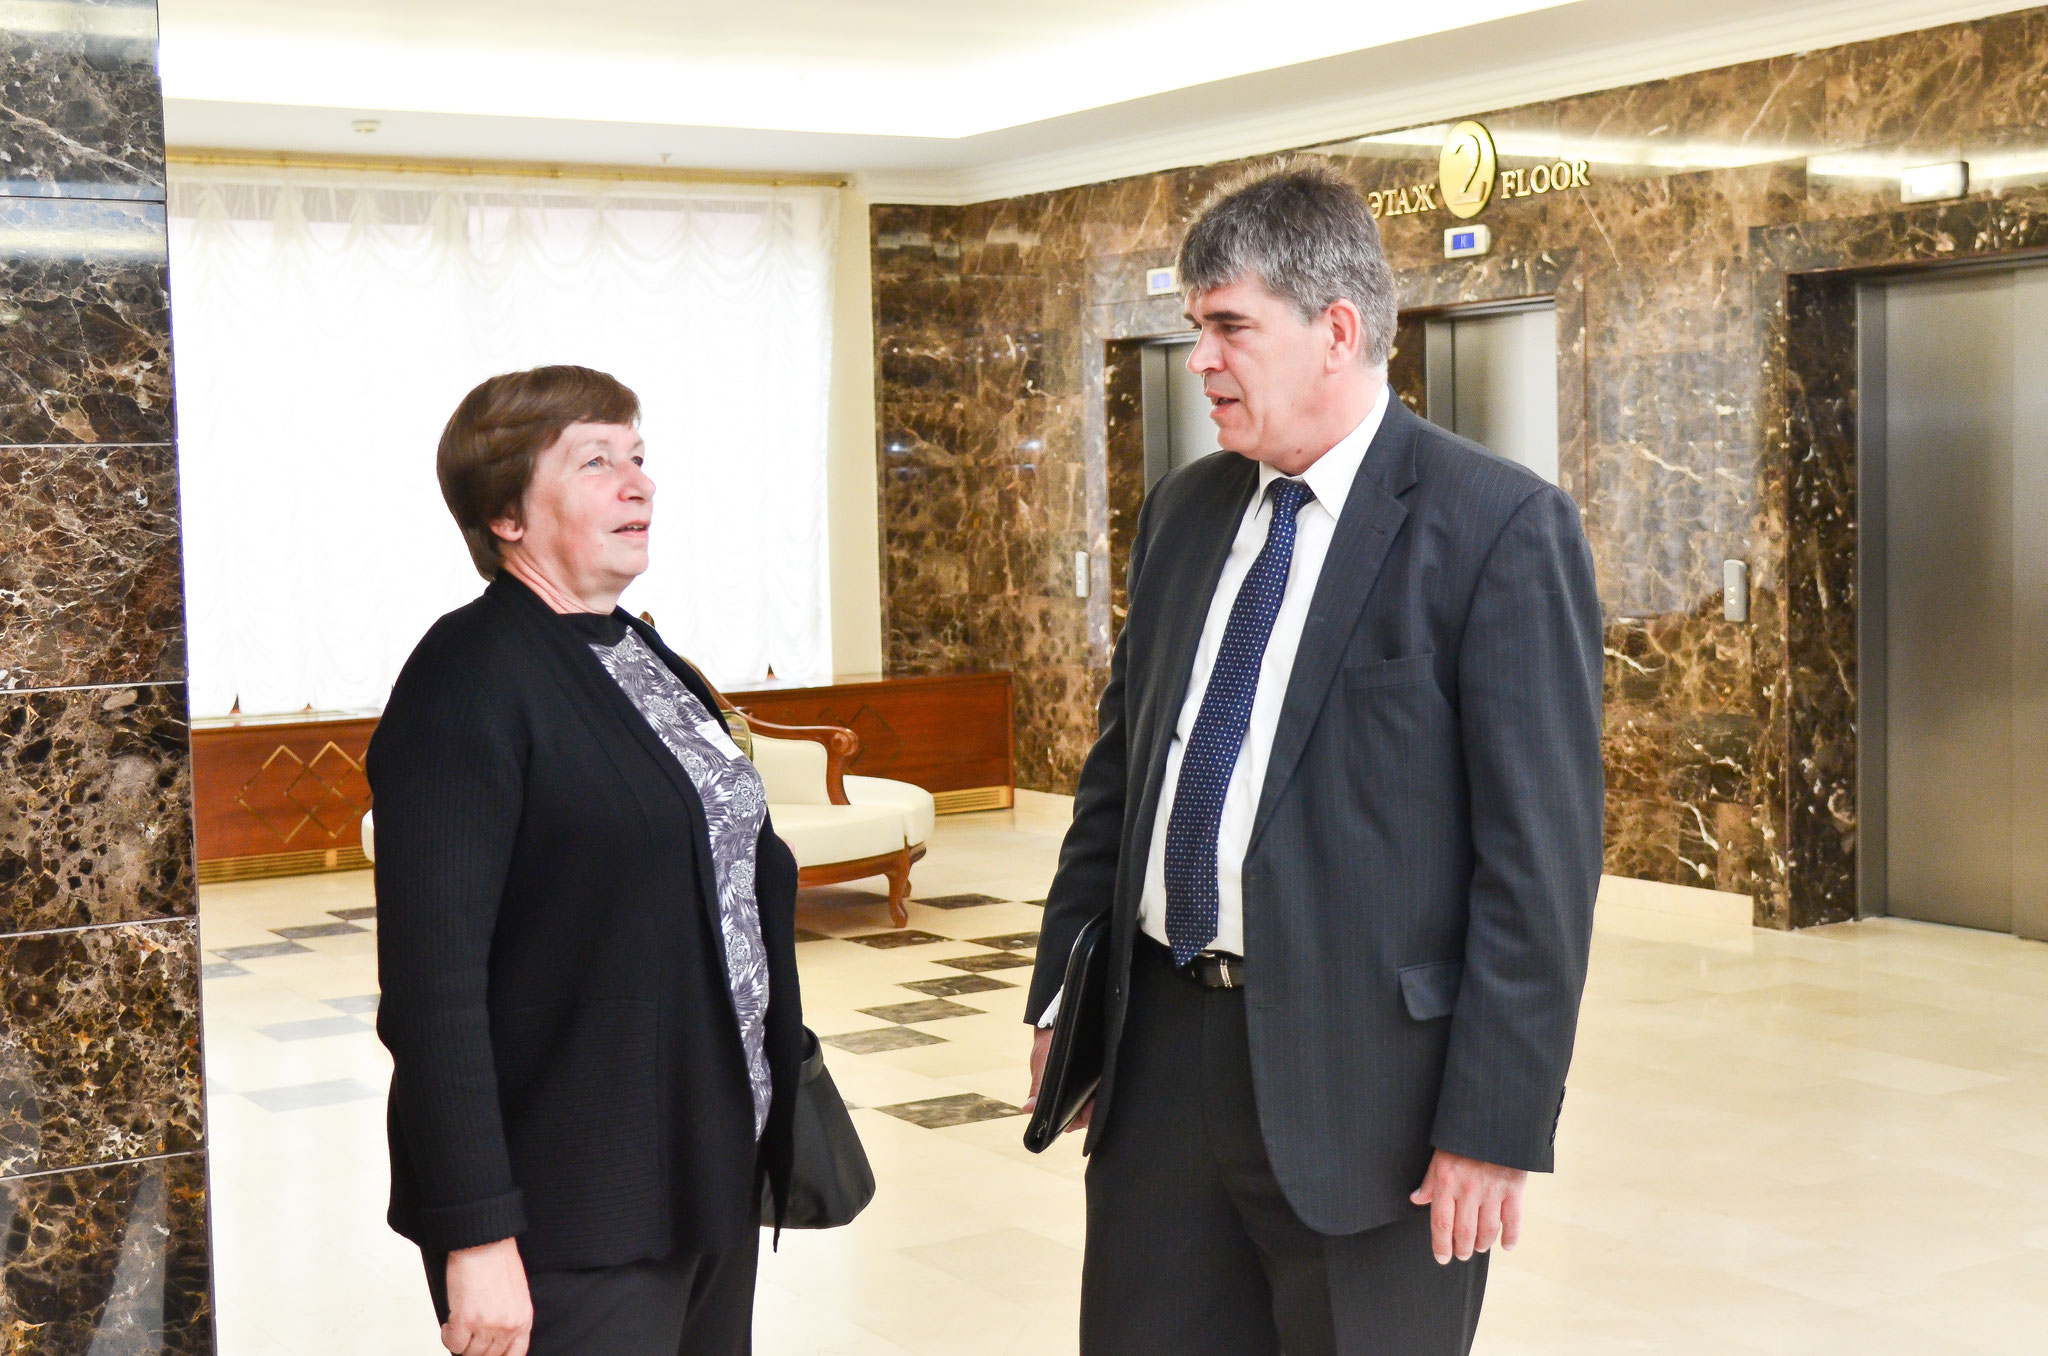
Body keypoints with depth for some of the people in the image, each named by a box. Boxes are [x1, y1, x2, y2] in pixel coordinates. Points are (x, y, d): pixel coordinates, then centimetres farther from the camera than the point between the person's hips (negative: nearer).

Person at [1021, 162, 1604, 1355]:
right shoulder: (1184, 511, 10)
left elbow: (1543, 850, -13)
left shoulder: (1502, 528, -11)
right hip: (1162, 1045, 6)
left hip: (1361, 1077, -6)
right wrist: (1063, 993, 13)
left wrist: (1496, 1121, -15)